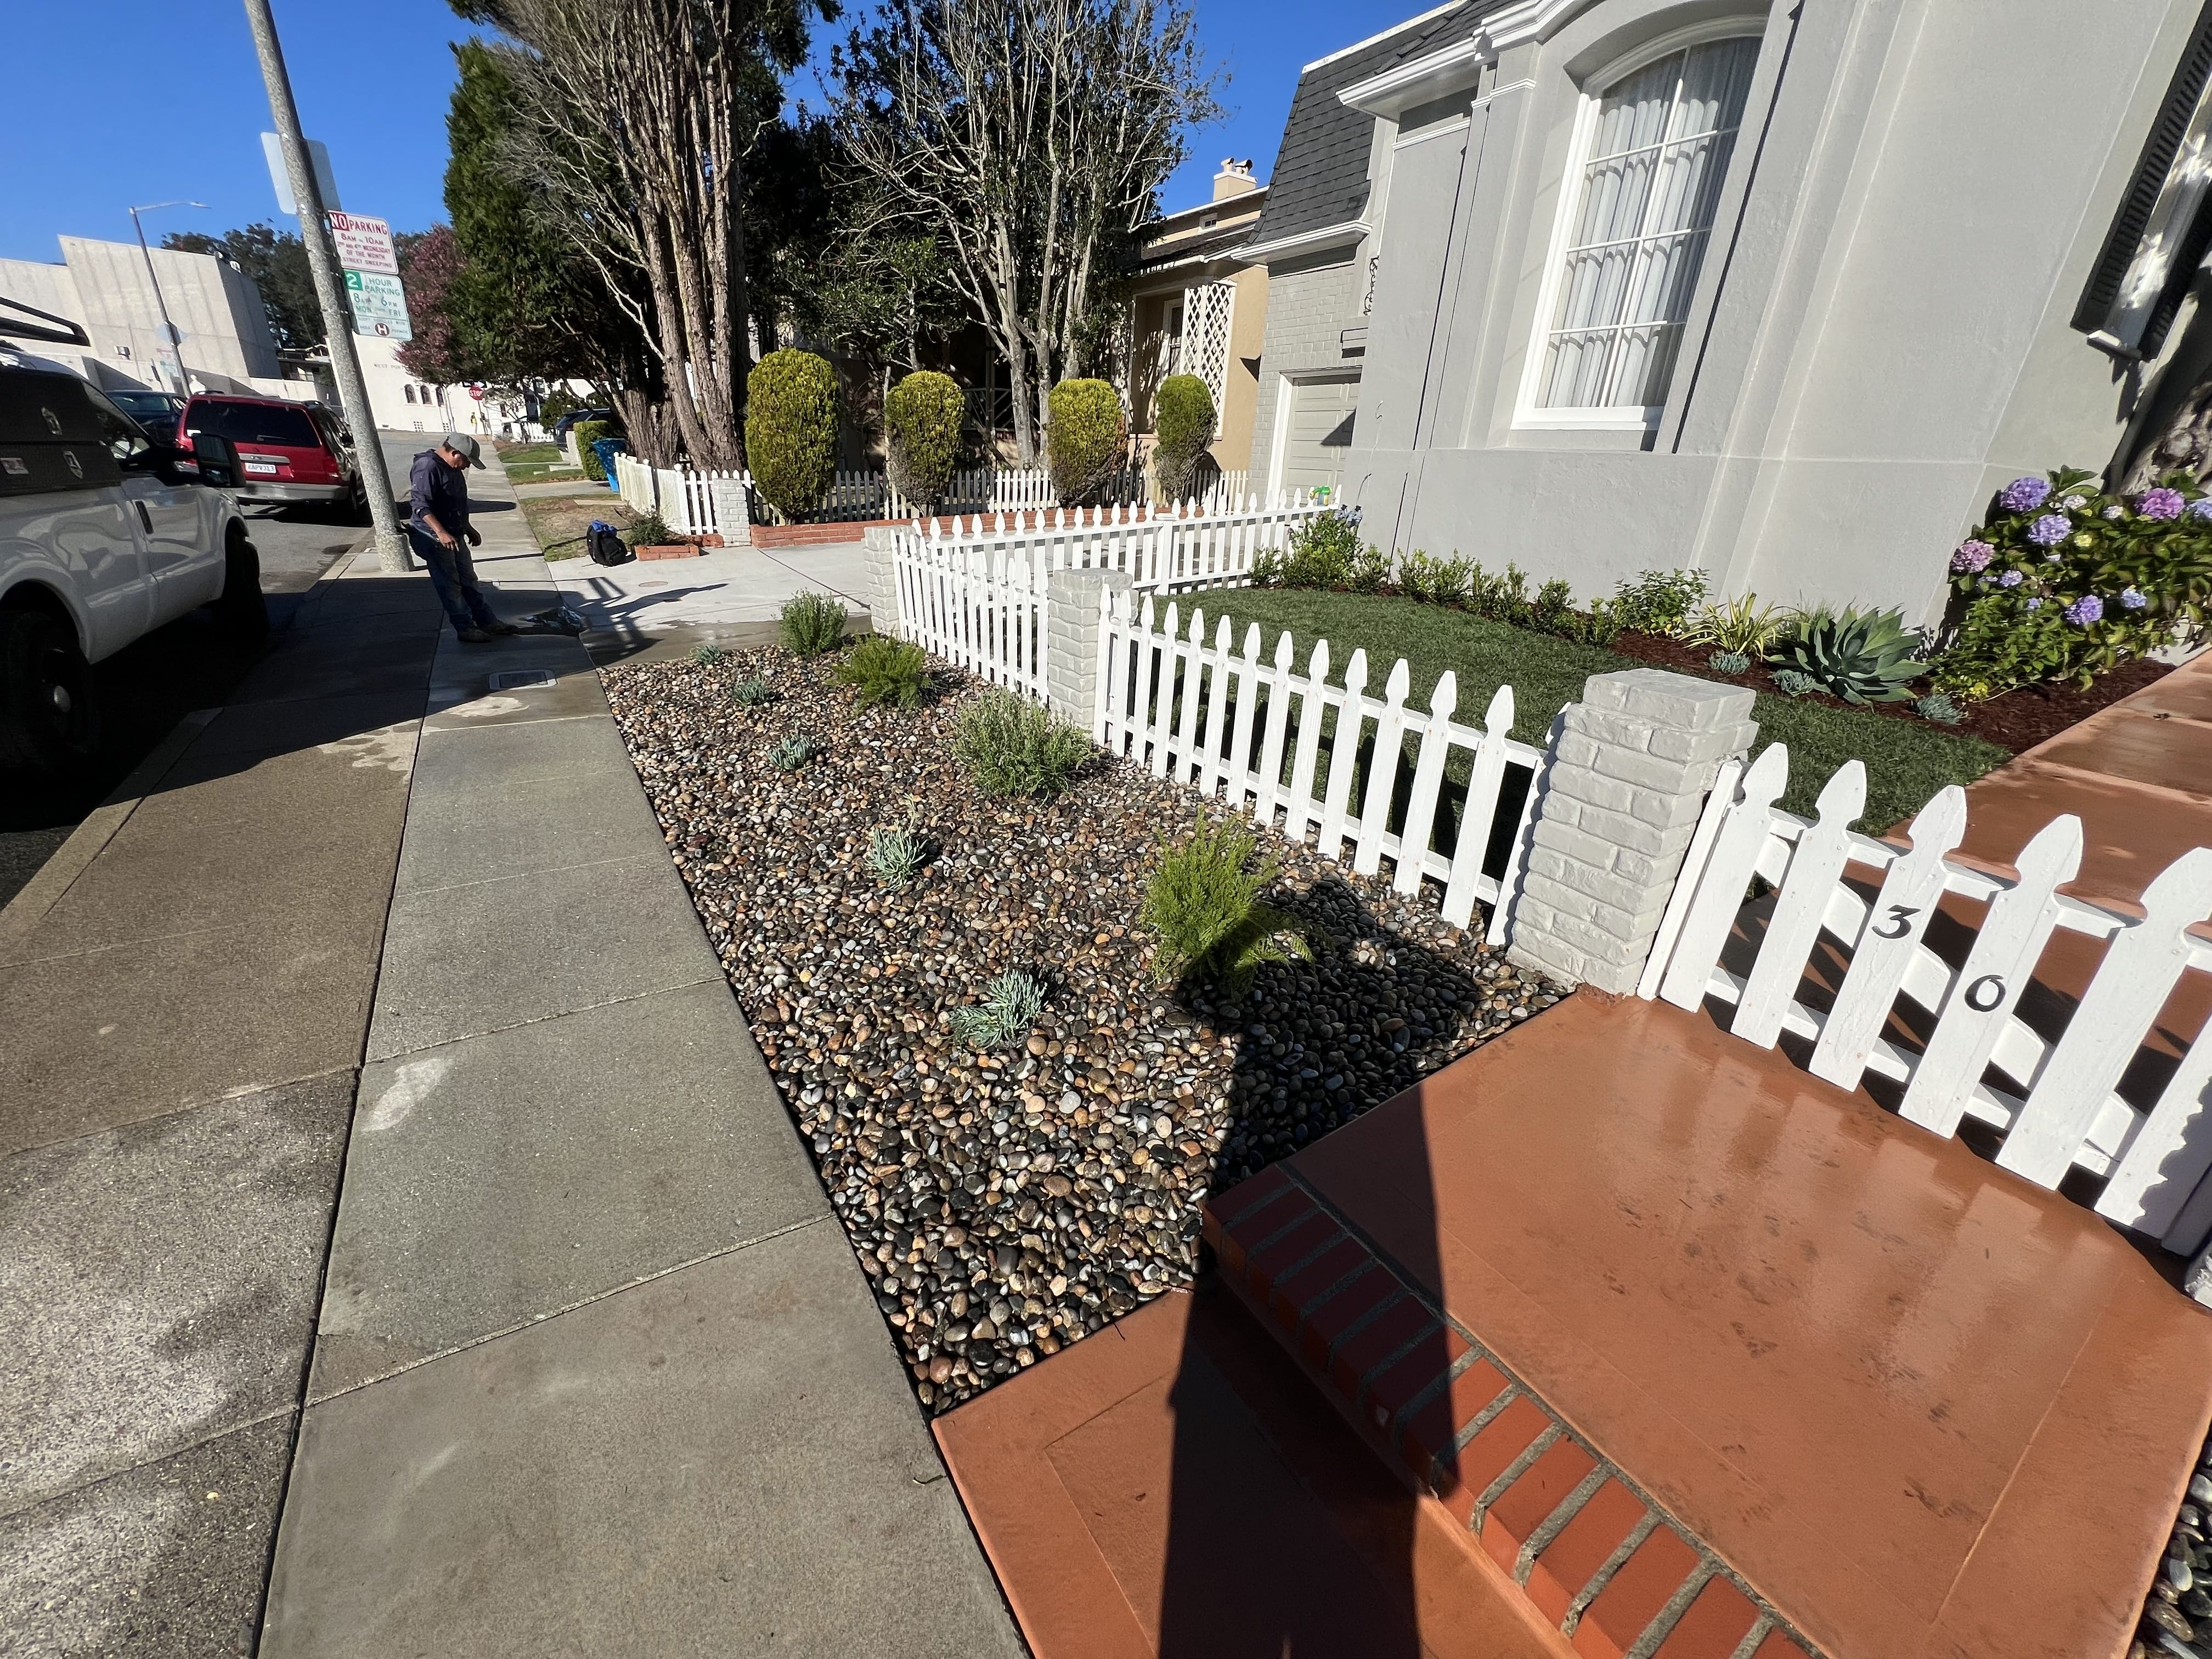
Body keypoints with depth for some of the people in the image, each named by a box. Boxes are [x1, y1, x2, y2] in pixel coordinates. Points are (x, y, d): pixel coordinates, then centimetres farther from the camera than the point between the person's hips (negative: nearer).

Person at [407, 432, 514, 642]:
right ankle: (465, 628, 4)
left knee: (468, 580, 14)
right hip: (434, 538, -9)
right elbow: (420, 504, -27)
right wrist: (441, 533, -35)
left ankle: (488, 621, 20)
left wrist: (469, 529, 25)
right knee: (449, 585, -1)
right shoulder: (427, 468, -20)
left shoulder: (452, 468, 11)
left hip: (455, 536, 9)